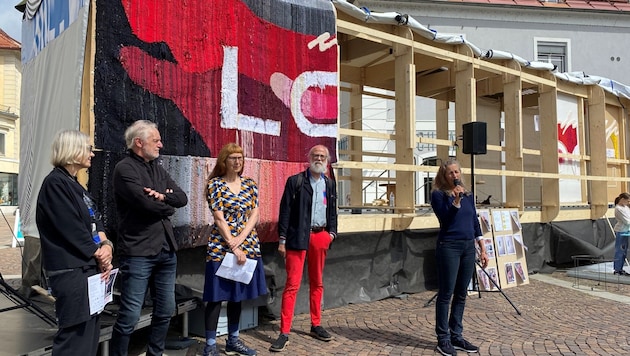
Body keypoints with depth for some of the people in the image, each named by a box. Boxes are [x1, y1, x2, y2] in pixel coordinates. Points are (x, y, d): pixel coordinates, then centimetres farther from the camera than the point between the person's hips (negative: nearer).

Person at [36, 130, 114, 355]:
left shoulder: (74, 185, 16)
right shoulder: (55, 183, -13)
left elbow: (95, 222, 13)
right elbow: (72, 229, -18)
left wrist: (106, 245, -5)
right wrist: (99, 254, -8)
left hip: (89, 269, 9)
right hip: (71, 271, -9)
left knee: (91, 333, 16)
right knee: (76, 338, -4)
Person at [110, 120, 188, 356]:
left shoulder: (158, 169, 15)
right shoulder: (125, 169, -9)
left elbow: (182, 198, 7)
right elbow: (148, 203, -20)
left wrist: (163, 196, -13)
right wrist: (168, 206, 0)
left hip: (166, 251, 8)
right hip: (138, 253, -8)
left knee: (166, 310, 15)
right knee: (130, 315, -2)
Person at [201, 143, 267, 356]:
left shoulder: (250, 184, 8)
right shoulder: (215, 184, -5)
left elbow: (254, 214, 3)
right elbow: (219, 219, -11)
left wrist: (241, 239, -11)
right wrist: (233, 247, -15)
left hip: (247, 246, 5)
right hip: (221, 247, -5)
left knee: (237, 295, 12)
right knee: (217, 296, 0)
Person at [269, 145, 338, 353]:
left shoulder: (330, 183, 11)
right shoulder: (295, 181, -3)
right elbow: (285, 211, -5)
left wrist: (332, 232, 3)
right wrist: (282, 240, -9)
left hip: (320, 237, 5)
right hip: (298, 237, -5)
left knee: (317, 283, 14)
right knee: (293, 284, -4)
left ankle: (316, 326, 27)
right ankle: (284, 333, 1)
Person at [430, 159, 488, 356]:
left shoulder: (468, 195, 12)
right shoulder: (438, 194, -4)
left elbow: (475, 222, 14)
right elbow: (445, 219, -14)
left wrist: (482, 249, 12)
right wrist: (456, 200, -24)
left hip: (468, 247, 6)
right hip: (449, 247, -6)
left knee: (461, 294, 10)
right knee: (446, 294, 0)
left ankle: (456, 335, 20)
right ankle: (443, 338, 9)